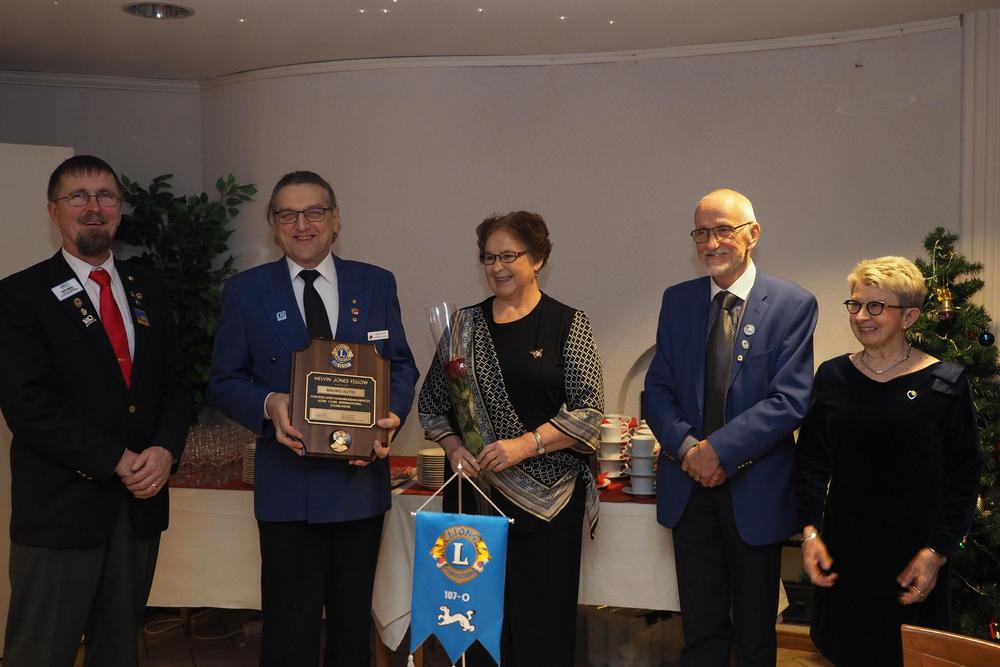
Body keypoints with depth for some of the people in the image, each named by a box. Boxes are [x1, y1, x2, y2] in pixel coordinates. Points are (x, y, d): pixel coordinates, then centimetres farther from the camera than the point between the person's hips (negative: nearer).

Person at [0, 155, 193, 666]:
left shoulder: (145, 289, 13)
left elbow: (175, 382, 11)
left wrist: (165, 449, -8)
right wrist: (117, 462, -16)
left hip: (140, 500, 5)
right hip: (61, 508, -5)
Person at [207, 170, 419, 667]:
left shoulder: (377, 285, 6)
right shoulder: (245, 292, 1)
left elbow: (401, 365, 9)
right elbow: (223, 381, 2)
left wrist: (392, 412, -12)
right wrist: (268, 404, -18)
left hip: (361, 478, 2)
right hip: (289, 483, -2)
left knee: (354, 622, 15)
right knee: (290, 626, 3)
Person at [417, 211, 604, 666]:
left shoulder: (568, 324, 0)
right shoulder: (466, 323, 10)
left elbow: (588, 410, -6)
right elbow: (431, 401, 14)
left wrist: (526, 444, -16)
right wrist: (452, 445, -4)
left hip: (546, 496, -3)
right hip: (475, 491, 3)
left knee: (542, 617, 0)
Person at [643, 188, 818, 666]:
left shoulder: (793, 304, -7)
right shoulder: (677, 300, 6)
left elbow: (790, 399, -14)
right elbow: (657, 389, 4)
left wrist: (719, 449, -20)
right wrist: (687, 446, -14)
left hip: (755, 491, -3)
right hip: (689, 488, 3)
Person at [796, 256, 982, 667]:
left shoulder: (945, 383, -7)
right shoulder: (832, 376, 3)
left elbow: (963, 479, -4)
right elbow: (811, 461, 9)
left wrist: (936, 553, -10)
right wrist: (810, 531, -2)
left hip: (911, 559, -3)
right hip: (843, 550, 3)